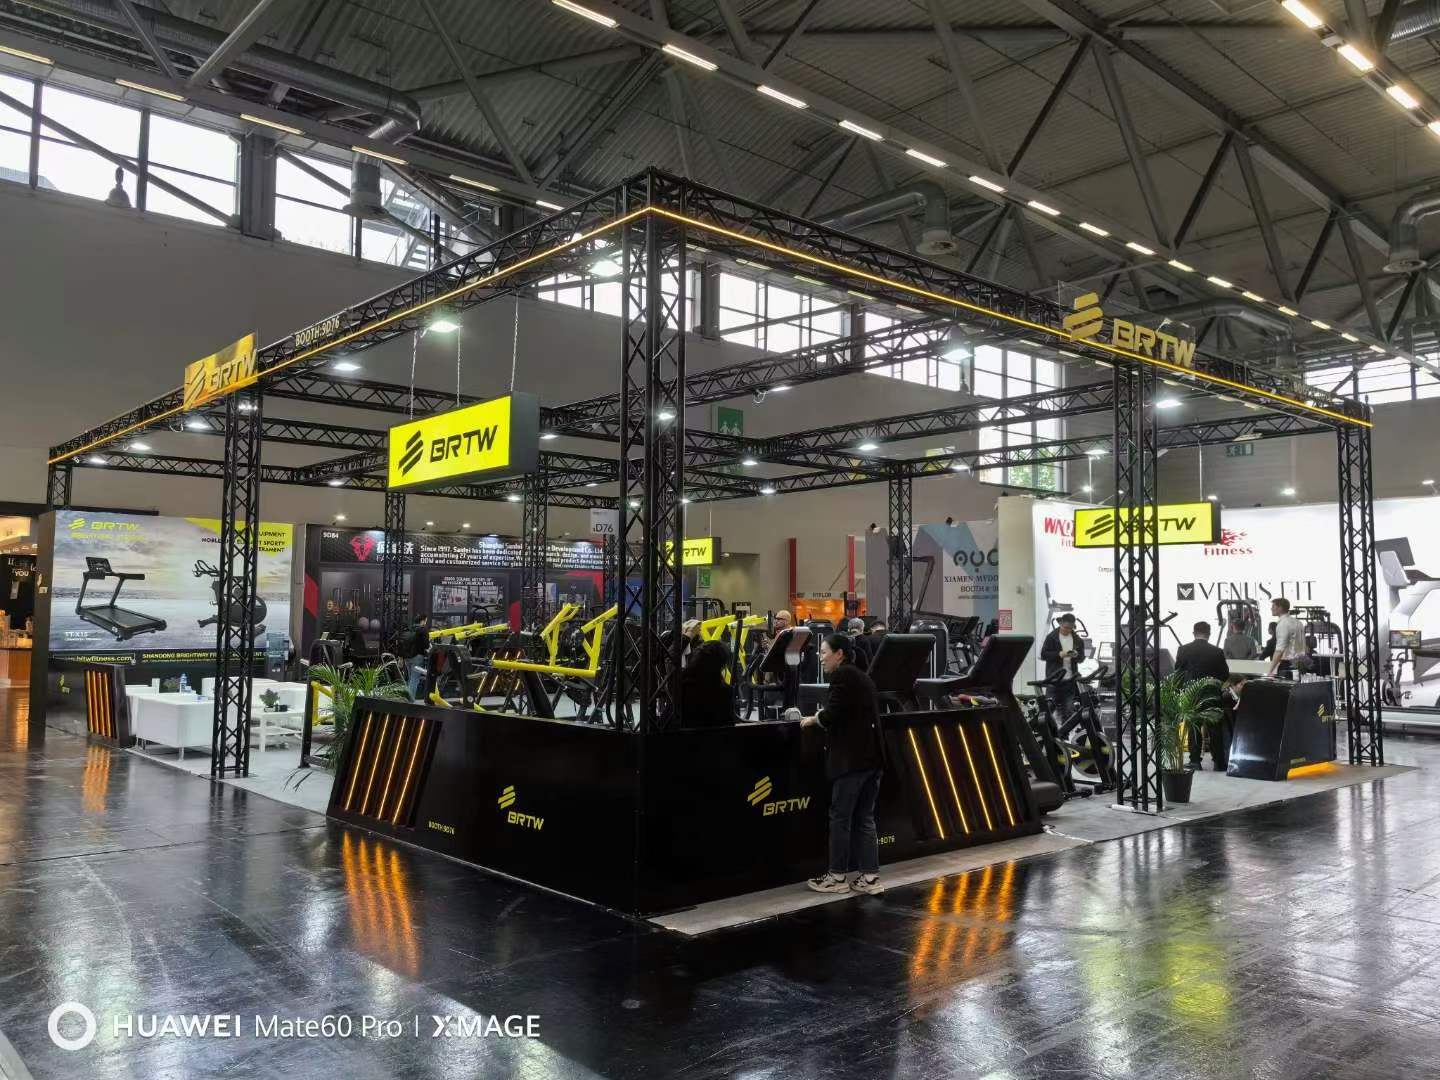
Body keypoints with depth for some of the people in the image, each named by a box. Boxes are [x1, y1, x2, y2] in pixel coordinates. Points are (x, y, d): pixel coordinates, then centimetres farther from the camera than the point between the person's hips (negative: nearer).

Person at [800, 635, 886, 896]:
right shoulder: (862, 677, 18)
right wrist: (822, 718, 12)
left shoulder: (841, 675, -9)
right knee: (865, 818, 11)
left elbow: (831, 715, -17)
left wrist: (812, 719, 1)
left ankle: (837, 877, 9)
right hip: (872, 756, 9)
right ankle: (870, 877, 11)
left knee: (840, 817, 1)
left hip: (851, 758, -9)